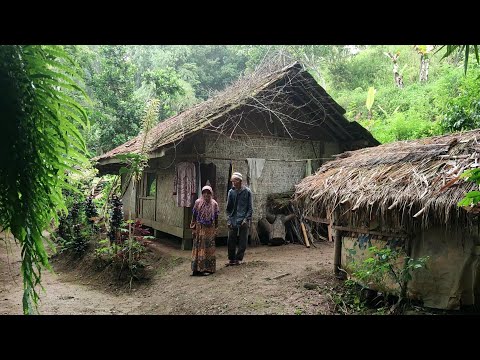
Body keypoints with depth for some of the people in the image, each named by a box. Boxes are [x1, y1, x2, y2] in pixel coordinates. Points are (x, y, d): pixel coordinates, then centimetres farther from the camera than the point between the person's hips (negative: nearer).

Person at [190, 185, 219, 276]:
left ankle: (208, 268, 10)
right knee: (198, 247, 1)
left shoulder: (214, 204, 2)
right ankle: (197, 268, 7)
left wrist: (215, 230, 5)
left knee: (208, 248, 3)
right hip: (199, 229, 0)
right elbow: (194, 216, 2)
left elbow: (216, 218, 6)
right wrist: (193, 228, -1)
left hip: (209, 230, 0)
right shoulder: (198, 202, -1)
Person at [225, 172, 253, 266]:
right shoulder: (231, 192, 6)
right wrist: (228, 220, 3)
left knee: (242, 241, 3)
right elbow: (228, 207, 11)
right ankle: (231, 259, 14)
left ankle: (239, 258, 14)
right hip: (233, 220, 3)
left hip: (243, 220, -2)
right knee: (231, 241, 3)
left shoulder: (247, 191, -2)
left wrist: (246, 219, -10)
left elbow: (250, 208, -1)